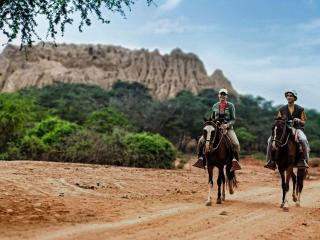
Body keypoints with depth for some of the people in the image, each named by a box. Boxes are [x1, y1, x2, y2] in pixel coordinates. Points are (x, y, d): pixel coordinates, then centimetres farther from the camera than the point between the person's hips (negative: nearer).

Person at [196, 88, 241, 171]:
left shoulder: (230, 106, 1)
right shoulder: (215, 106, 10)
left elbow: (233, 119, -2)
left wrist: (227, 125, -21)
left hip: (228, 128, -3)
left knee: (236, 144, -28)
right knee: (201, 141, -13)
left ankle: (235, 160, -14)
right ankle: (201, 158, 1)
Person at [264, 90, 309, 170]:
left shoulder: (300, 109, 9)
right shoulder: (282, 109, 13)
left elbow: (303, 122, 11)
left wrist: (299, 120, -10)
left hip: (297, 128, -2)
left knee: (303, 140, -36)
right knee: (271, 140, -23)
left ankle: (303, 160, -27)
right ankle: (271, 161, -17)